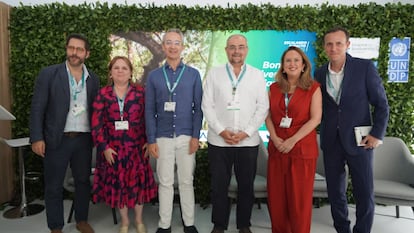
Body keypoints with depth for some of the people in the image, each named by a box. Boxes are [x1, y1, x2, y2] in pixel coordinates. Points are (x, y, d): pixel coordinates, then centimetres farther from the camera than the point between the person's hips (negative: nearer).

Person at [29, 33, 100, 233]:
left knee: (83, 181, 14)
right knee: (53, 186, 8)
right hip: (56, 139, -3)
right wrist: (37, 138, -11)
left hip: (84, 139, 3)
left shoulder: (93, 79, 6)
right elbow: (37, 108, -6)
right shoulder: (48, 73, -4)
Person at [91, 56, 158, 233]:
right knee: (117, 184, 10)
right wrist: (104, 147, -7)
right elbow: (96, 124, -1)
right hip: (113, 148, 1)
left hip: (136, 147, -1)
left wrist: (149, 141, -8)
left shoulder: (140, 93, 1)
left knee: (137, 183, 7)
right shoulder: (103, 94, 2)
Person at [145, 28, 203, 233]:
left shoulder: (193, 74, 4)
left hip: (186, 137, 0)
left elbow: (198, 107, 2)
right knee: (165, 182, 9)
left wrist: (195, 136, -6)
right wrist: (151, 140, -2)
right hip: (163, 138, 1)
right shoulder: (154, 76, 5)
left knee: (186, 181, 10)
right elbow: (149, 110, 3)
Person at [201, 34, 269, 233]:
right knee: (219, 185, 8)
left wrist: (246, 132, -9)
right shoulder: (214, 74, 5)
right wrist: (221, 131, -10)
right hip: (218, 140, 0)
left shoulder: (257, 75, 5)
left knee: (246, 186, 10)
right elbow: (207, 105, 1)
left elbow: (263, 107, 1)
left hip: (248, 141, 1)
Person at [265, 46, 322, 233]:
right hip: (277, 148, 4)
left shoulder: (313, 88, -1)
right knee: (276, 196, 8)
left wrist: (292, 140, -15)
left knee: (299, 198, 4)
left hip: (303, 149, -3)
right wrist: (275, 138, -10)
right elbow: (268, 116, 6)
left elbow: (315, 119, -8)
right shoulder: (274, 88, 10)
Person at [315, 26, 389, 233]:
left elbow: (381, 104, -3)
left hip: (358, 140, -3)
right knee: (335, 191, 13)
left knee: (364, 194, 5)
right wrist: (324, 131, 2)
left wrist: (377, 133, -9)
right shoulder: (320, 73, 3)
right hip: (331, 141, 3)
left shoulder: (365, 67, -6)